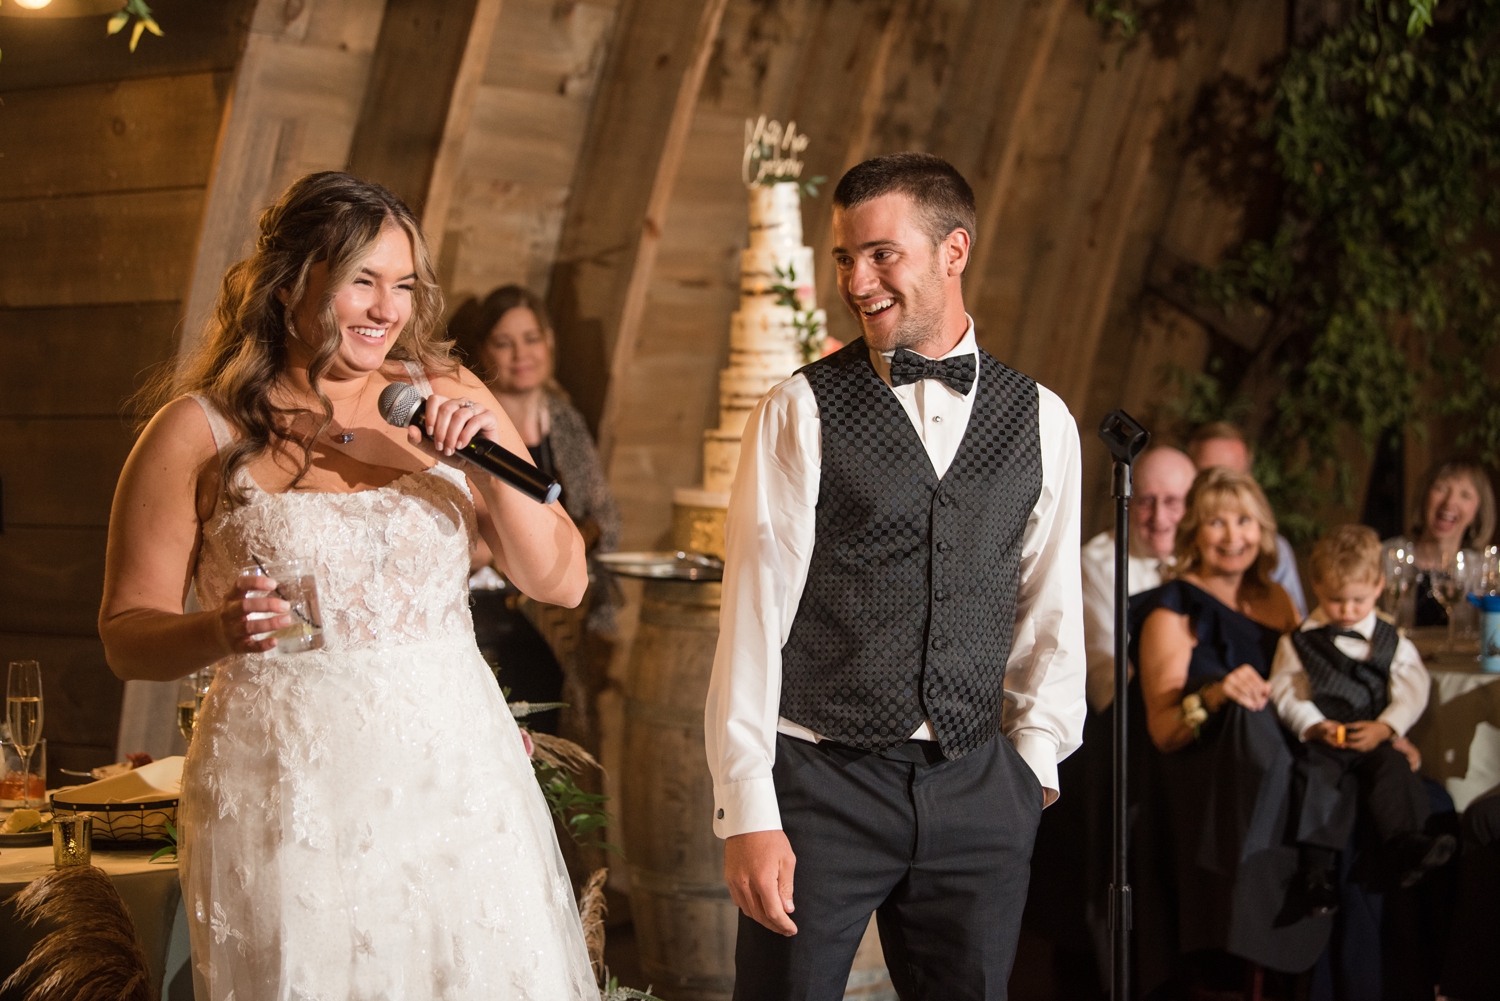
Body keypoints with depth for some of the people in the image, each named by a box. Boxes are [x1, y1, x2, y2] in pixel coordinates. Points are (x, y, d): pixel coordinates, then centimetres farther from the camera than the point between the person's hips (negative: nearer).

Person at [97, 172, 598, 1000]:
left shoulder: (445, 404, 6)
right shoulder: (202, 432, -3)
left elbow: (561, 582, 5)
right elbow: (126, 634, 0)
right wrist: (217, 632, -21)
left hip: (458, 783, 3)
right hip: (290, 801, -3)